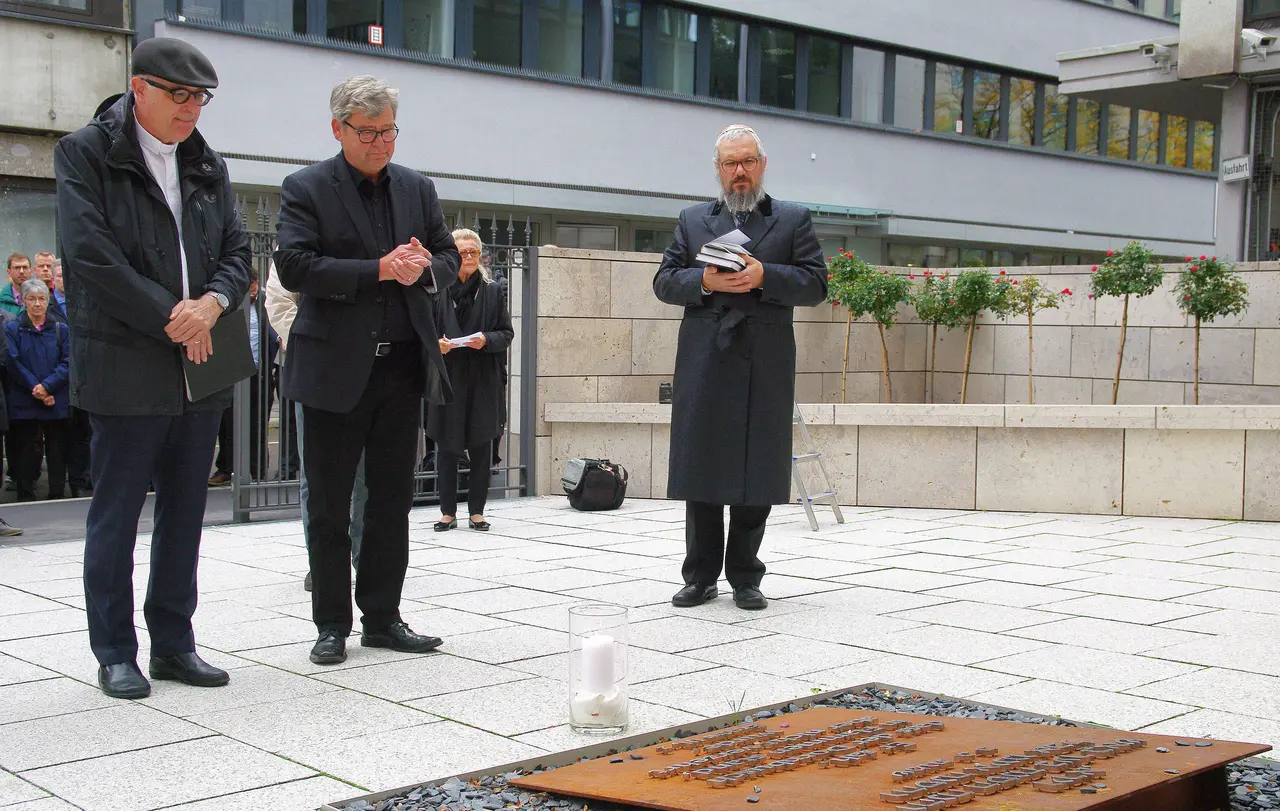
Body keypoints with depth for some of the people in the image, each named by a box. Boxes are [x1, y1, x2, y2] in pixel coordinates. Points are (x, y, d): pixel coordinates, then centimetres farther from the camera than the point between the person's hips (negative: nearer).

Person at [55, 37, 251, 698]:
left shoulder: (207, 166, 13)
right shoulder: (85, 154, -4)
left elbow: (237, 250, 11)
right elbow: (90, 254, -14)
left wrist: (211, 304, -10)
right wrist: (171, 320, -15)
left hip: (200, 366, 6)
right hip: (125, 368, -6)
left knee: (185, 512, 11)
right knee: (115, 514, 2)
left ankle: (174, 643, 21)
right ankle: (115, 654, 13)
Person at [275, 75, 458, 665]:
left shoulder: (417, 188, 12)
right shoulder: (305, 189, -3)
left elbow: (448, 259, 14)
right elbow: (293, 267, -14)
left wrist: (423, 269, -10)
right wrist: (379, 269, -19)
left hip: (403, 366, 4)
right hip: (334, 369, -4)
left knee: (393, 501, 10)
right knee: (329, 506, 4)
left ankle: (383, 618, 20)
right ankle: (332, 624, 15)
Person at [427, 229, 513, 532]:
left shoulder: (493, 292, 6)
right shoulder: (437, 291, 2)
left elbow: (507, 333, 6)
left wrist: (486, 340, -13)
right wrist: (436, 343, -14)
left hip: (483, 381, 1)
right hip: (446, 379, -1)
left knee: (481, 446, 3)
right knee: (446, 445, 2)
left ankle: (477, 511, 12)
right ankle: (448, 511, 11)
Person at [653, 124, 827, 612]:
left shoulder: (793, 220, 11)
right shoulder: (692, 221, 17)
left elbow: (815, 284, 3)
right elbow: (664, 281, 10)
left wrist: (764, 276, -13)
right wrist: (704, 282, -9)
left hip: (765, 370, -1)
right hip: (704, 366, 2)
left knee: (757, 475, 2)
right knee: (701, 472, 4)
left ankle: (745, 576, 12)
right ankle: (700, 576, 13)